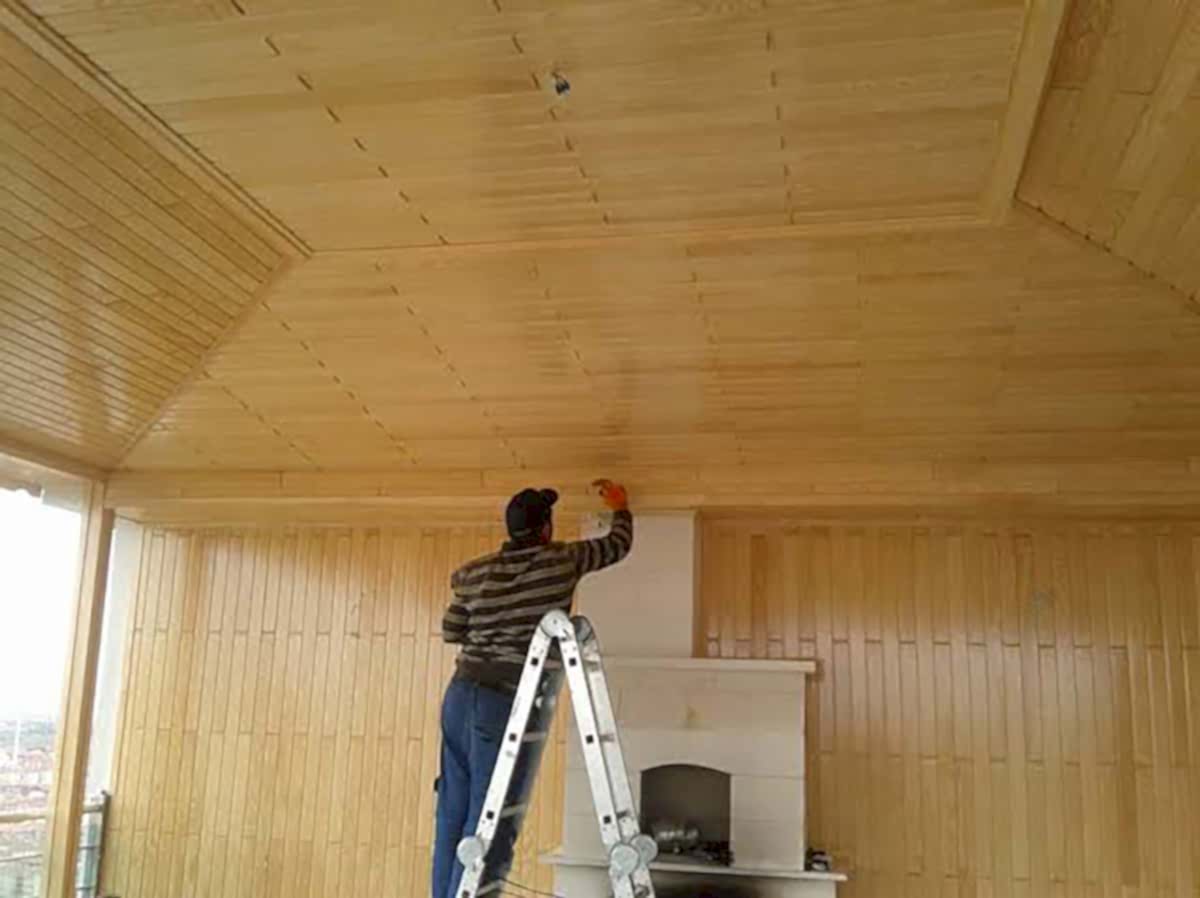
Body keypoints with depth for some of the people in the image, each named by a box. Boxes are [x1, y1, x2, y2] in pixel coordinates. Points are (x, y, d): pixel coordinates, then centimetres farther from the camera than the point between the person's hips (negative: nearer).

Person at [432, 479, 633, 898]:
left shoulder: (476, 572, 8)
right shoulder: (562, 561, -2)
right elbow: (618, 545, 15)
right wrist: (620, 506, 33)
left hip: (461, 694, 6)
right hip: (509, 702, -5)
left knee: (453, 814, 11)